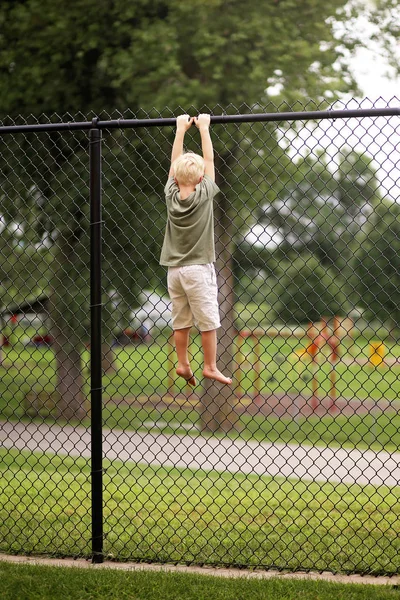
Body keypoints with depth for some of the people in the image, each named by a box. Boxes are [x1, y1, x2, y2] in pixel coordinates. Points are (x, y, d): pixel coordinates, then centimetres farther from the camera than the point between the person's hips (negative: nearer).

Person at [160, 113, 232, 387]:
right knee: (208, 321, 2)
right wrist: (203, 128, 7)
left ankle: (183, 364, 12)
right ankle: (210, 367, 4)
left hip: (174, 269, 5)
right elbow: (209, 159, -2)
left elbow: (175, 163, 10)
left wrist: (181, 129, 16)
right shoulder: (203, 194, -10)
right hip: (198, 269, -4)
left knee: (181, 321, 9)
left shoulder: (171, 195, -1)